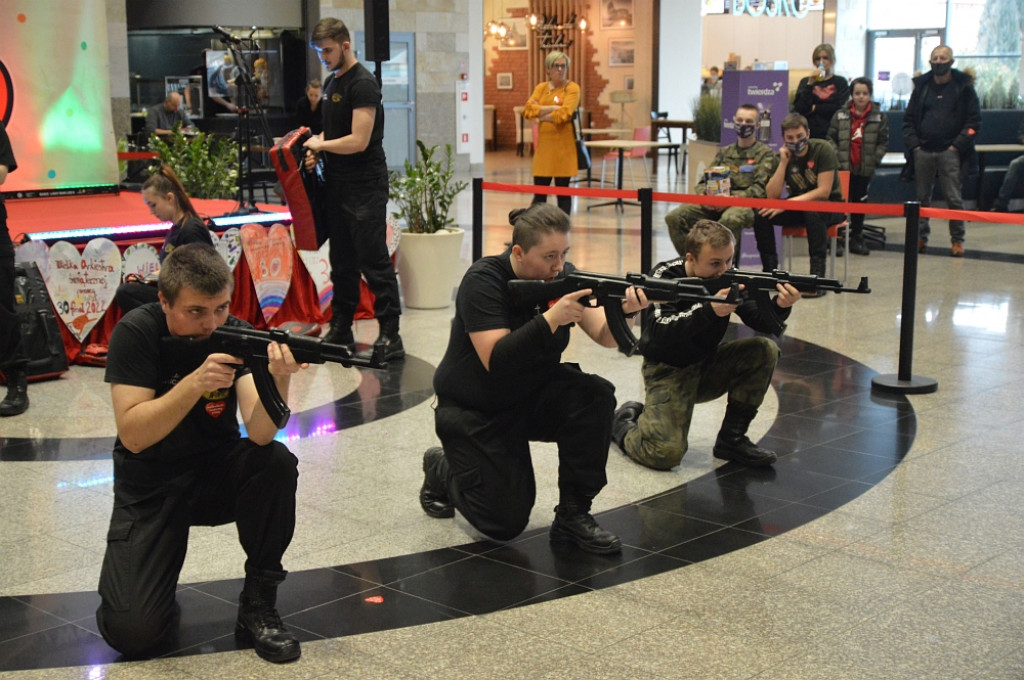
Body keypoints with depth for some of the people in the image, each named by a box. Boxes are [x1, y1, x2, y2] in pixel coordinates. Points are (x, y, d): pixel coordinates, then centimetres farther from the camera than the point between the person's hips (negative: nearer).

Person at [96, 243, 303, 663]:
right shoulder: (137, 333, -16)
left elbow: (259, 434, -26)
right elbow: (132, 435, -24)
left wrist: (279, 380, -46)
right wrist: (195, 383, -36)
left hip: (218, 475, 2)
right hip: (150, 487, -2)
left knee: (278, 463, -30)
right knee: (134, 633, -19)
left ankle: (257, 605, -11)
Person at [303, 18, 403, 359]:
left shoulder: (363, 84, -14)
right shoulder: (332, 81, 14)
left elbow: (358, 141, -22)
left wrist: (320, 144, -8)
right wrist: (316, 148, 3)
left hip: (365, 186, -9)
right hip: (337, 184, 9)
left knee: (374, 261, -8)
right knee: (341, 262, 13)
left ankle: (390, 336, -5)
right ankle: (340, 330, 20)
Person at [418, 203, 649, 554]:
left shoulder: (562, 276, -7)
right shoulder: (483, 281, -23)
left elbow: (605, 336, -17)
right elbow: (497, 362, -33)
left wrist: (622, 310, -39)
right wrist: (552, 318, -41)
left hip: (533, 396, 5)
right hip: (474, 411, -5)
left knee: (596, 396, -25)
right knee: (505, 523, -9)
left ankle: (572, 515, -13)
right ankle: (442, 469, 22)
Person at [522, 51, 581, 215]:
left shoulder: (572, 88, -2)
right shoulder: (541, 88, 11)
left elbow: (563, 114, -16)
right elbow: (528, 109, -4)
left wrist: (541, 115, -5)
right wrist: (552, 108, -12)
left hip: (563, 144, -4)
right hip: (544, 143, 4)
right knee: (539, 192, 6)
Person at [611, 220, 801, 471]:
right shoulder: (665, 276, -18)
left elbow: (764, 323, -16)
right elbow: (659, 333, -34)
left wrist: (780, 306, -38)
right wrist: (710, 311, -46)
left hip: (706, 365, 5)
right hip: (667, 371, -5)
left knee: (764, 351, -17)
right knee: (667, 453, -23)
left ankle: (732, 438, -6)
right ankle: (623, 421, 12)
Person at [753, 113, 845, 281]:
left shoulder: (823, 150, -14)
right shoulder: (784, 155, -2)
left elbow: (824, 192, -22)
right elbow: (772, 196, -12)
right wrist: (784, 162, -19)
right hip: (797, 206, 5)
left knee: (813, 211, -39)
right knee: (761, 214, -18)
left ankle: (817, 272, -34)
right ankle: (770, 269, -8)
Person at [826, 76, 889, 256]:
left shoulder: (879, 118, 2)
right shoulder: (840, 115, 2)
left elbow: (883, 143, 3)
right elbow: (831, 138, 4)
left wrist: (873, 160, -7)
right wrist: (837, 157, -7)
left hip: (864, 169, 1)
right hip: (843, 168, 0)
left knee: (860, 202, 8)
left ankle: (856, 238, 19)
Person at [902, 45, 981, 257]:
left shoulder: (963, 87, 3)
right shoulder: (922, 86, 11)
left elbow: (974, 120, 0)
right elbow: (909, 118, 12)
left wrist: (958, 145, -9)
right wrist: (913, 144, 0)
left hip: (950, 152, -3)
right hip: (923, 152, 3)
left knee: (954, 198, -5)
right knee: (921, 198, 6)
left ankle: (957, 240, 3)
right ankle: (921, 237, 15)